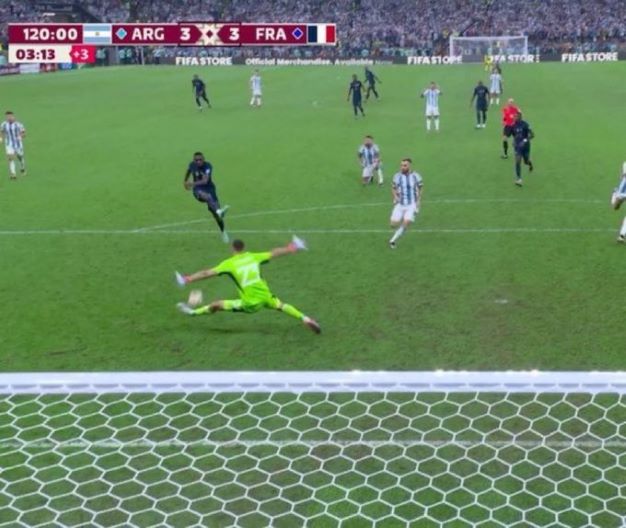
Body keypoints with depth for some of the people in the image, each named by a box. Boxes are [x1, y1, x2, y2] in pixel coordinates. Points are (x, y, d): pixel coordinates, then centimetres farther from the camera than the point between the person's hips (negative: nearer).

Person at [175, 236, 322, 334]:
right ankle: (305, 319, 22)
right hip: (265, 297, 4)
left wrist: (187, 279, 3)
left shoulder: (230, 263, -2)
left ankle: (193, 312, 23)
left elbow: (208, 273, -3)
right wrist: (290, 248, 27)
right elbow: (274, 253, 15)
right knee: (280, 305, 32)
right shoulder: (253, 256, 7)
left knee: (216, 305, 9)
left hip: (250, 304, -4)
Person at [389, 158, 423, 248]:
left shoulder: (415, 176, -3)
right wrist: (395, 196, -7)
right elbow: (393, 189, 14)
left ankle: (393, 240, -5)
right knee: (394, 224, -10)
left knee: (406, 223, -21)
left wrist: (418, 203, 0)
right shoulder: (397, 176, 1)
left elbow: (420, 190, 7)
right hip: (400, 204, 2)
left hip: (411, 205, -2)